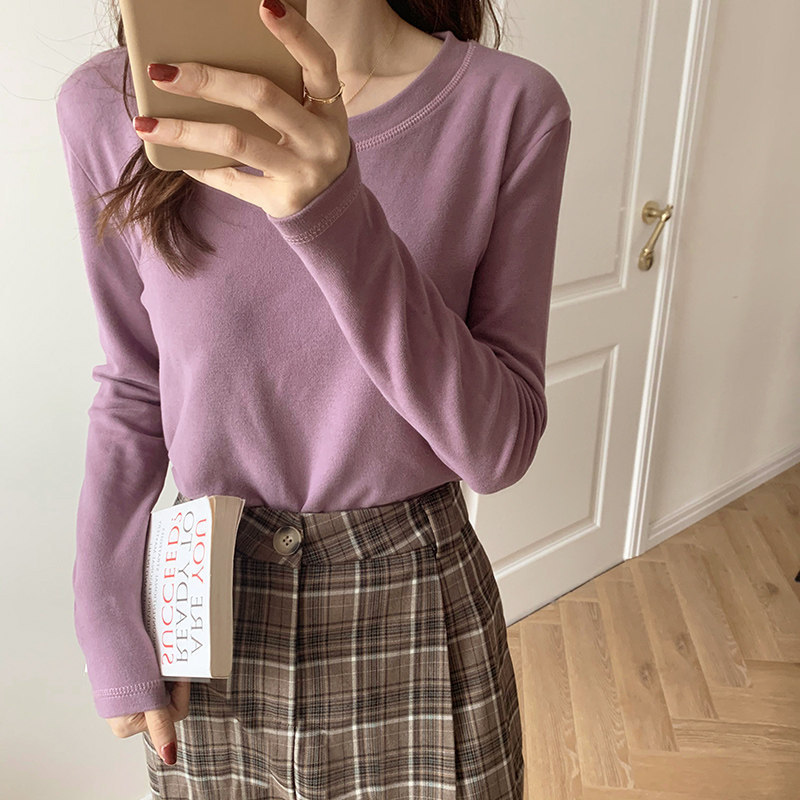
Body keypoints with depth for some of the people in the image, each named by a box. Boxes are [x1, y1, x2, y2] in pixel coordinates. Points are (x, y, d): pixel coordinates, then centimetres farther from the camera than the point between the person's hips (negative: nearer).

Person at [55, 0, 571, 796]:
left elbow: (500, 446, -17)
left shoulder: (511, 105, -13)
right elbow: (133, 394, 1)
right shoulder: (109, 104, -8)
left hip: (419, 603, 0)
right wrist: (112, 631, 0)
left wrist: (340, 220, -30)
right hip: (211, 607, 2)